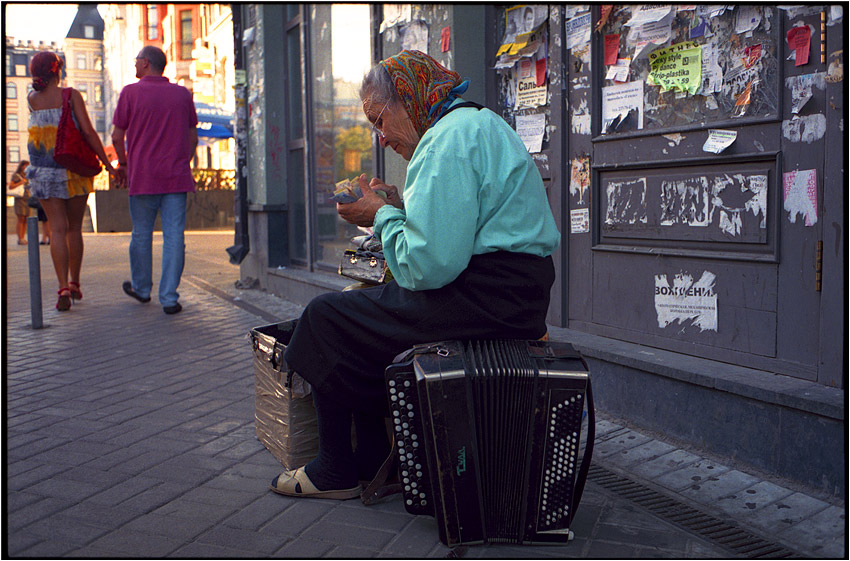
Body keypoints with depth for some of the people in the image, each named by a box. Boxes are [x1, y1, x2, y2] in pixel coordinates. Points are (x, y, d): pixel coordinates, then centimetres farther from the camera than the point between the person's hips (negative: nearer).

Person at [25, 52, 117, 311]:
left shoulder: (32, 99, 2)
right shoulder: (71, 95, -7)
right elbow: (88, 132, -12)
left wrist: (49, 80, 21)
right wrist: (107, 163, -8)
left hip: (45, 173, 1)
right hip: (75, 170, -1)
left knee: (58, 229, -2)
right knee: (74, 228, 13)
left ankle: (63, 288, -15)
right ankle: (75, 284, 22)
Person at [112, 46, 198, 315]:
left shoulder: (131, 93, -2)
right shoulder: (182, 94, 7)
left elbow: (117, 135, 0)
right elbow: (192, 136, 11)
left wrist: (123, 164, 15)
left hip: (143, 175, -2)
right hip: (177, 177, 2)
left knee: (141, 234, 12)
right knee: (174, 236, 0)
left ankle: (141, 288, 28)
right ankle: (169, 298, -2)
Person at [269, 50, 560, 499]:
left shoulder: (448, 139, -15)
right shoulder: (479, 124, 19)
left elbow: (429, 265, -23)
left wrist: (382, 218, -6)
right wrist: (401, 207, 12)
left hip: (484, 301, -11)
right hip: (517, 290, 11)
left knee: (325, 317, -1)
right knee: (366, 307, 24)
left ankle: (336, 473, 11)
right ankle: (373, 462, 25)